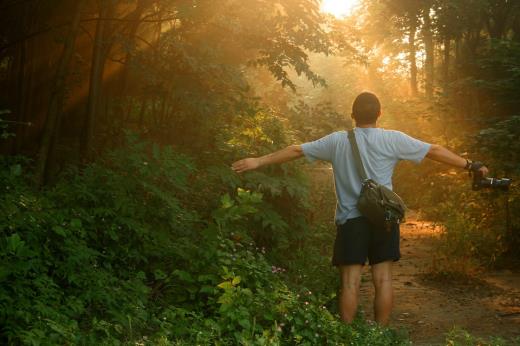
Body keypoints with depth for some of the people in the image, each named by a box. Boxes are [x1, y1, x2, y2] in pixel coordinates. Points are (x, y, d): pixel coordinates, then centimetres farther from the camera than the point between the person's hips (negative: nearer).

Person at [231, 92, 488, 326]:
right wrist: (469, 165, 16)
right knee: (383, 279, 5)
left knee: (350, 282, 0)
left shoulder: (337, 141, 2)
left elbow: (295, 150, 6)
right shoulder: (393, 139, 1)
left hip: (351, 220, 0)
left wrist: (258, 162, 13)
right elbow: (434, 150, 5)